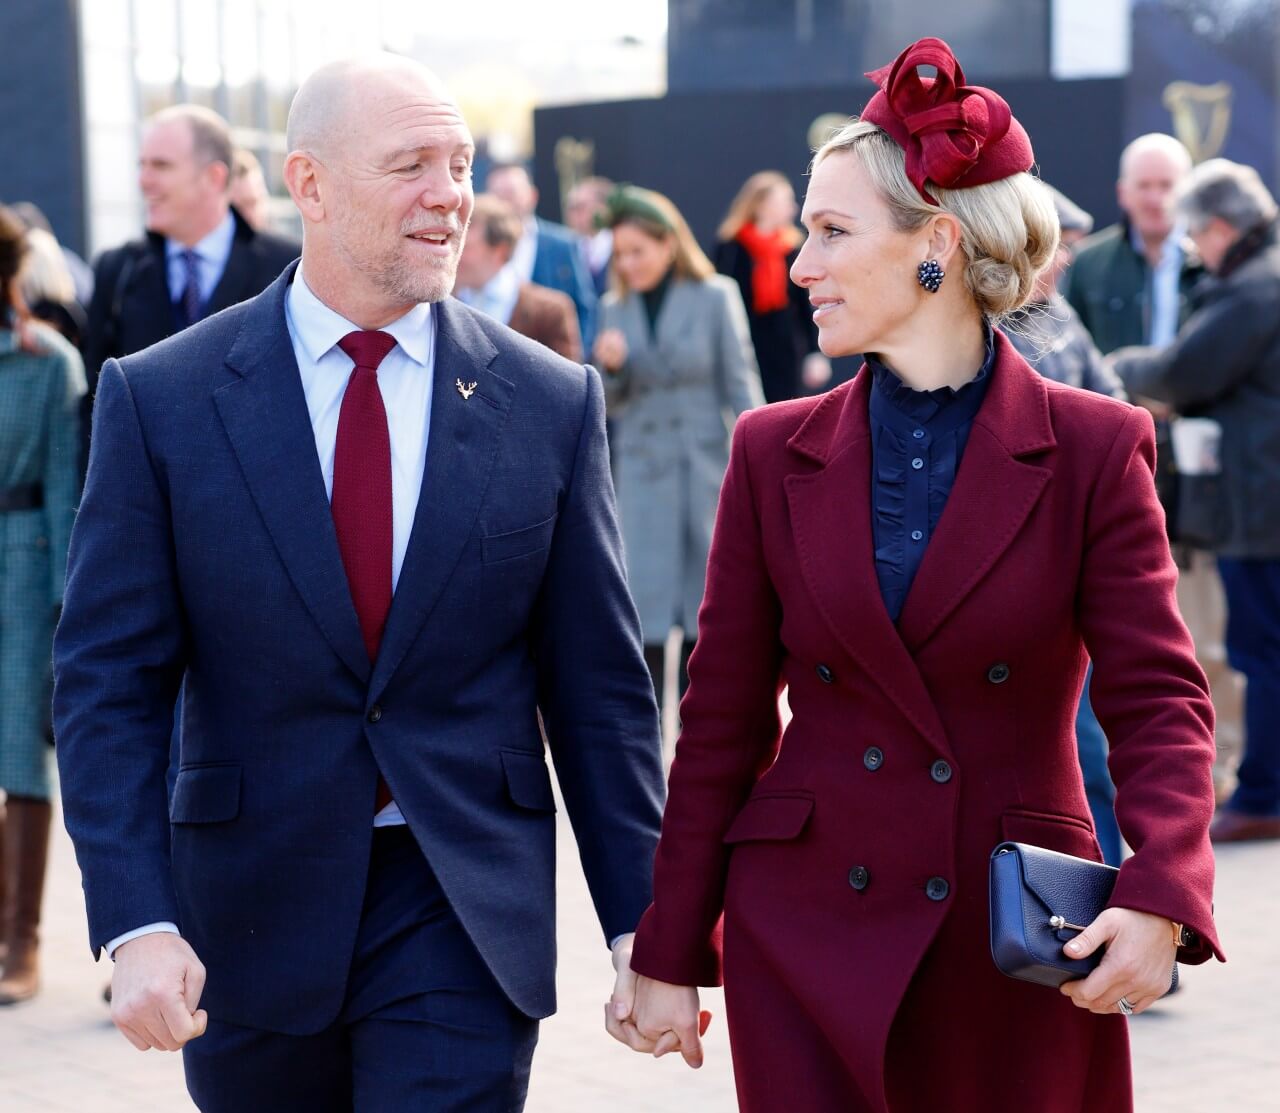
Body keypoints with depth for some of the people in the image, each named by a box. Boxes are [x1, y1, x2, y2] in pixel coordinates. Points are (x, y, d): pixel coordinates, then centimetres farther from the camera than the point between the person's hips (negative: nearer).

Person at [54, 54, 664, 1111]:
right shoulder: (160, 400, -4)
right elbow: (108, 685, -5)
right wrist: (136, 924, -15)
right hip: (248, 914, 0)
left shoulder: (551, 401, -1)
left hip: (466, 916, 0)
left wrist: (641, 922, 2)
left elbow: (599, 686, 3)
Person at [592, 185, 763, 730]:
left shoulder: (715, 297, -3)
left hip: (706, 468, -2)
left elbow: (741, 384, -2)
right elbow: (610, 403, 10)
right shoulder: (615, 307, 6)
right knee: (644, 615, -1)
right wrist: (608, 367, -11)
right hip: (643, 474, 2)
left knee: (704, 613, 5)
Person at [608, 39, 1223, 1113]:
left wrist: (1160, 896, -25)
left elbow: (1158, 701, -8)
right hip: (806, 938, 2)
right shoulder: (775, 451, 4)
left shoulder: (1096, 449, -3)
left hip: (1020, 947, -1)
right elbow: (723, 720, 6)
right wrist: (670, 955, 4)